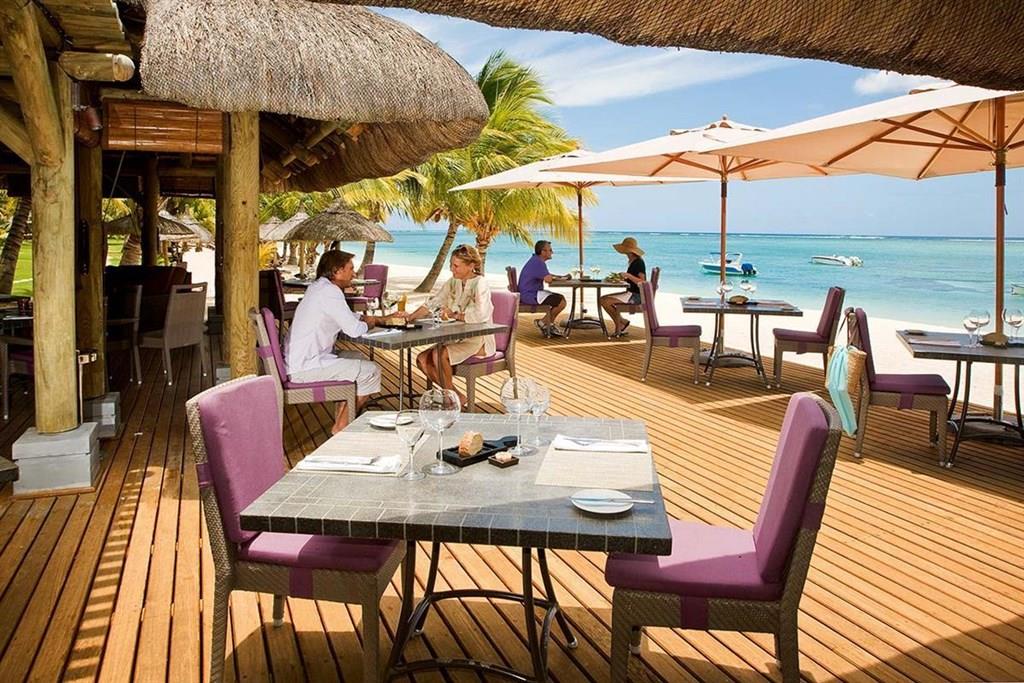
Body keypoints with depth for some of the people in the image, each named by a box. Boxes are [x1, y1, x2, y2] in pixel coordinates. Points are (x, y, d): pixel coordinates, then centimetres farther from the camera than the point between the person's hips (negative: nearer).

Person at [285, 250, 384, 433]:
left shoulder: (318, 287, 13)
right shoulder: (329, 291, -17)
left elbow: (347, 317, 28)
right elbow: (354, 330, -18)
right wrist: (367, 323, 2)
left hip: (299, 361, 10)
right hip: (306, 368, -10)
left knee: (356, 357, 24)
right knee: (372, 371, -7)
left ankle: (342, 420, 25)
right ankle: (341, 428, 4)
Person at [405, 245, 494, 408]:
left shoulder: (480, 284, -15)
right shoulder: (453, 282, 9)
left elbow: (481, 315, -30)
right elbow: (432, 303, 8)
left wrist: (454, 315, -22)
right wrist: (410, 317, -6)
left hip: (478, 340, -9)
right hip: (459, 338, 9)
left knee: (439, 354, -29)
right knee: (422, 360, -6)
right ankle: (457, 397, 3)